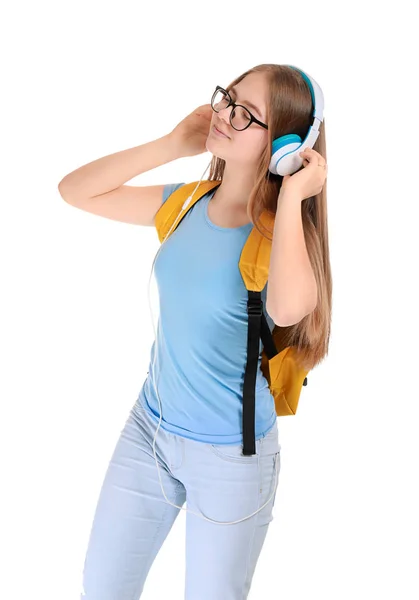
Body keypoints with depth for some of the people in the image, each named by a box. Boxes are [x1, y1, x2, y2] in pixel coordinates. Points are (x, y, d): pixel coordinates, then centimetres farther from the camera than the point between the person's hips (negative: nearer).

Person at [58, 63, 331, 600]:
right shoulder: (185, 204, -4)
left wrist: (292, 199, -34)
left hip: (231, 454, -5)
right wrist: (172, 144, -9)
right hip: (150, 425, 5)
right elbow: (75, 190, -1)